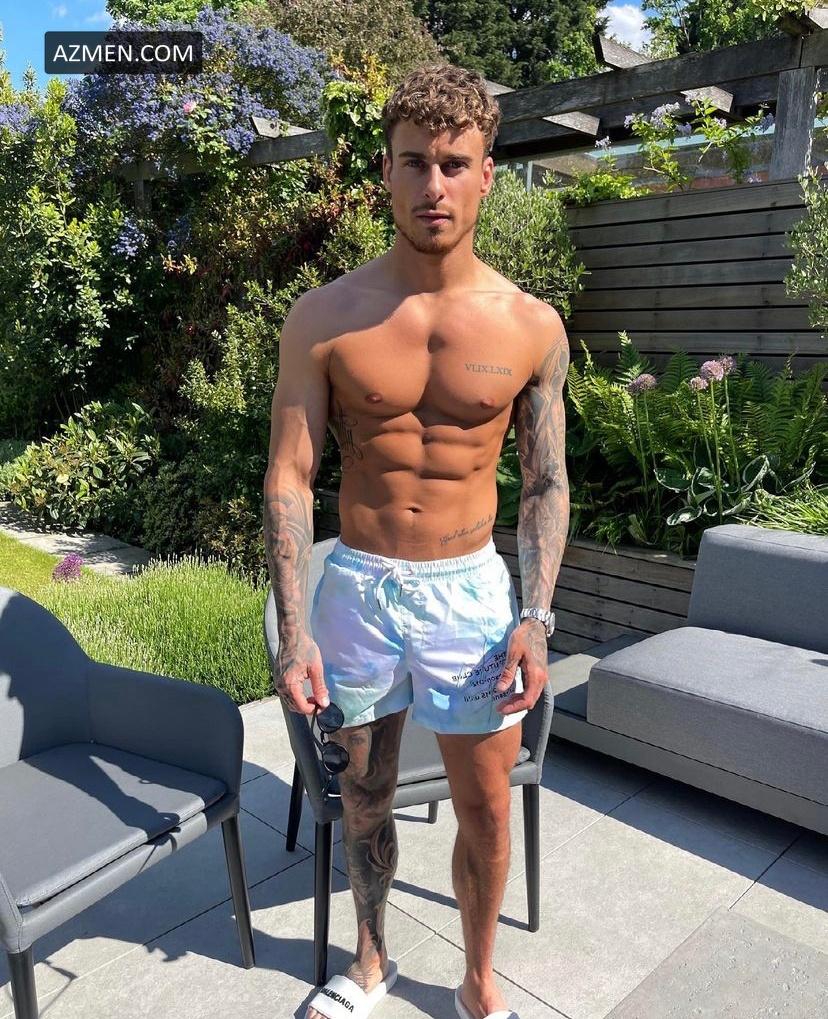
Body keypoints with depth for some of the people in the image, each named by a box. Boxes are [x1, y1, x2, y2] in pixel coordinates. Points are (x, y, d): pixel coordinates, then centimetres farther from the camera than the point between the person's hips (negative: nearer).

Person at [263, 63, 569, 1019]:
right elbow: (288, 478, -6)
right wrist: (294, 631, -11)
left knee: (486, 810, 11)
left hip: (471, 589, 0)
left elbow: (546, 483, 2)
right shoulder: (324, 318, -7)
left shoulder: (531, 326, -4)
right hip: (357, 584, 0)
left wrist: (534, 619, -7)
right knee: (364, 791, 17)